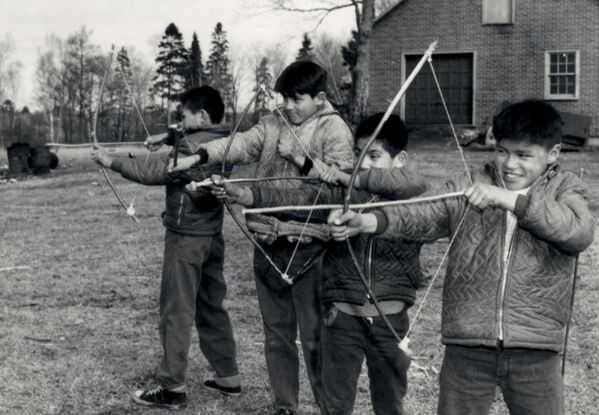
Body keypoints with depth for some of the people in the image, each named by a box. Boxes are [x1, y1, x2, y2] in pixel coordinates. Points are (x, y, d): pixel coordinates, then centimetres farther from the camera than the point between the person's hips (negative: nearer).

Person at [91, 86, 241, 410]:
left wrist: (112, 162, -11)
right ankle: (228, 377, 21)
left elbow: (151, 172, -21)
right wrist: (168, 137, 15)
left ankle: (172, 388, 3)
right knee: (211, 308, 16)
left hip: (186, 239, -9)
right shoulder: (221, 141, 6)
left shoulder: (191, 146, -20)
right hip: (212, 237, 9)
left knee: (176, 311, -2)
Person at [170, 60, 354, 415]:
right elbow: (241, 144, -7)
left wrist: (301, 158, -21)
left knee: (315, 336, 1)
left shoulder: (335, 130, -5)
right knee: (276, 333, 14)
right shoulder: (273, 123, 8)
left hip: (307, 248, -5)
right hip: (268, 243, 5)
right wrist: (199, 156, -22)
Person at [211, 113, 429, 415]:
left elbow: (415, 182, -28)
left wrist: (353, 178, -32)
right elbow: (297, 199, -14)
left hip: (390, 320, -1)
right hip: (343, 317, 1)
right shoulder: (341, 193, -1)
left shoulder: (411, 198, -5)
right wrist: (244, 194, -28)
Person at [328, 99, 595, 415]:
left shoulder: (565, 192, 3)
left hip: (533, 352, 0)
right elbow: (421, 216, -11)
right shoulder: (466, 191, 4)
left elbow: (578, 231, -18)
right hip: (466, 345, 1)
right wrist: (365, 221, -29)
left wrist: (506, 198, -24)